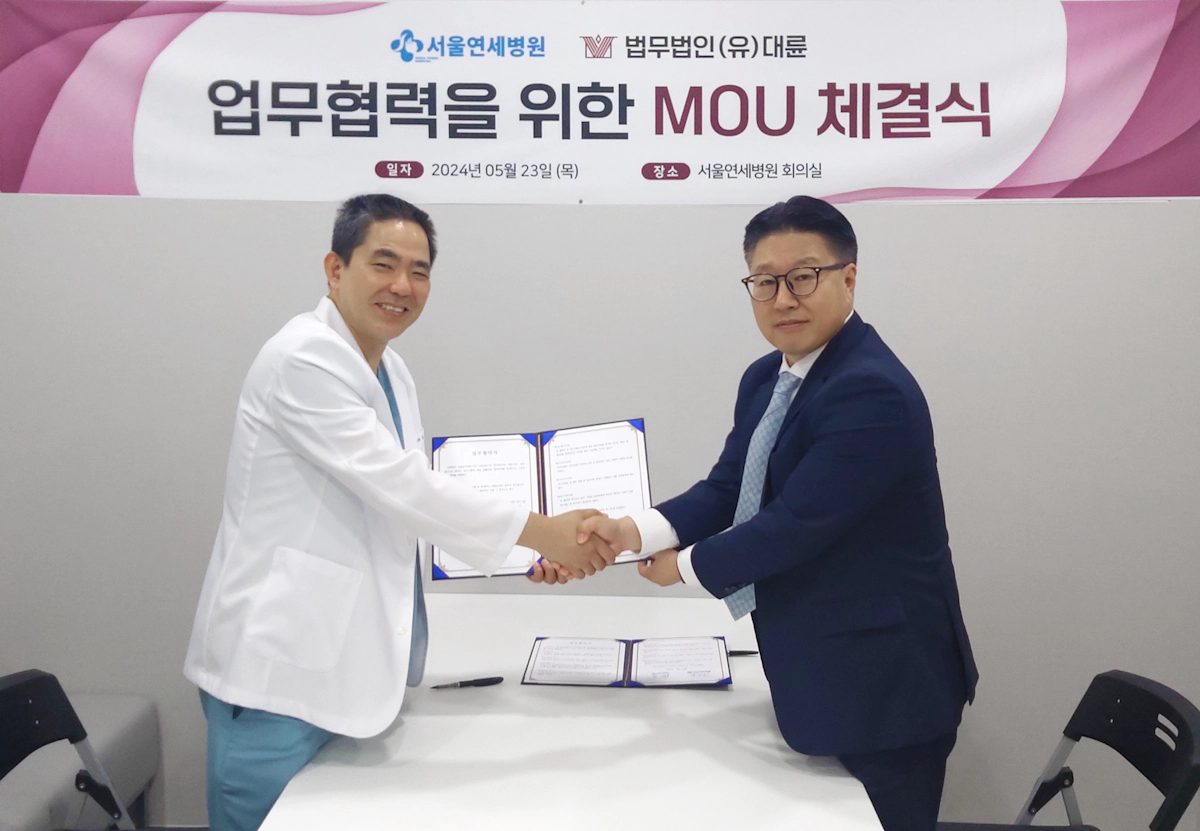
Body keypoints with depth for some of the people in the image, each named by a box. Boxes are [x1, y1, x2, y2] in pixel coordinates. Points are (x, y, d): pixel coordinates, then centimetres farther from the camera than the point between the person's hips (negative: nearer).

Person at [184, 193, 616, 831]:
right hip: (277, 664, -9)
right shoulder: (304, 359, -18)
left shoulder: (391, 372, 12)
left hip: (339, 664, 9)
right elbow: (397, 486, -23)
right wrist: (537, 531, -18)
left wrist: (534, 551, 4)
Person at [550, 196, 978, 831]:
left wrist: (686, 565, -10)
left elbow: (793, 525, -26)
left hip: (881, 687, -8)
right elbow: (725, 490, 5)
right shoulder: (764, 379, 6)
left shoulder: (873, 393, -24)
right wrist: (631, 531, -12)